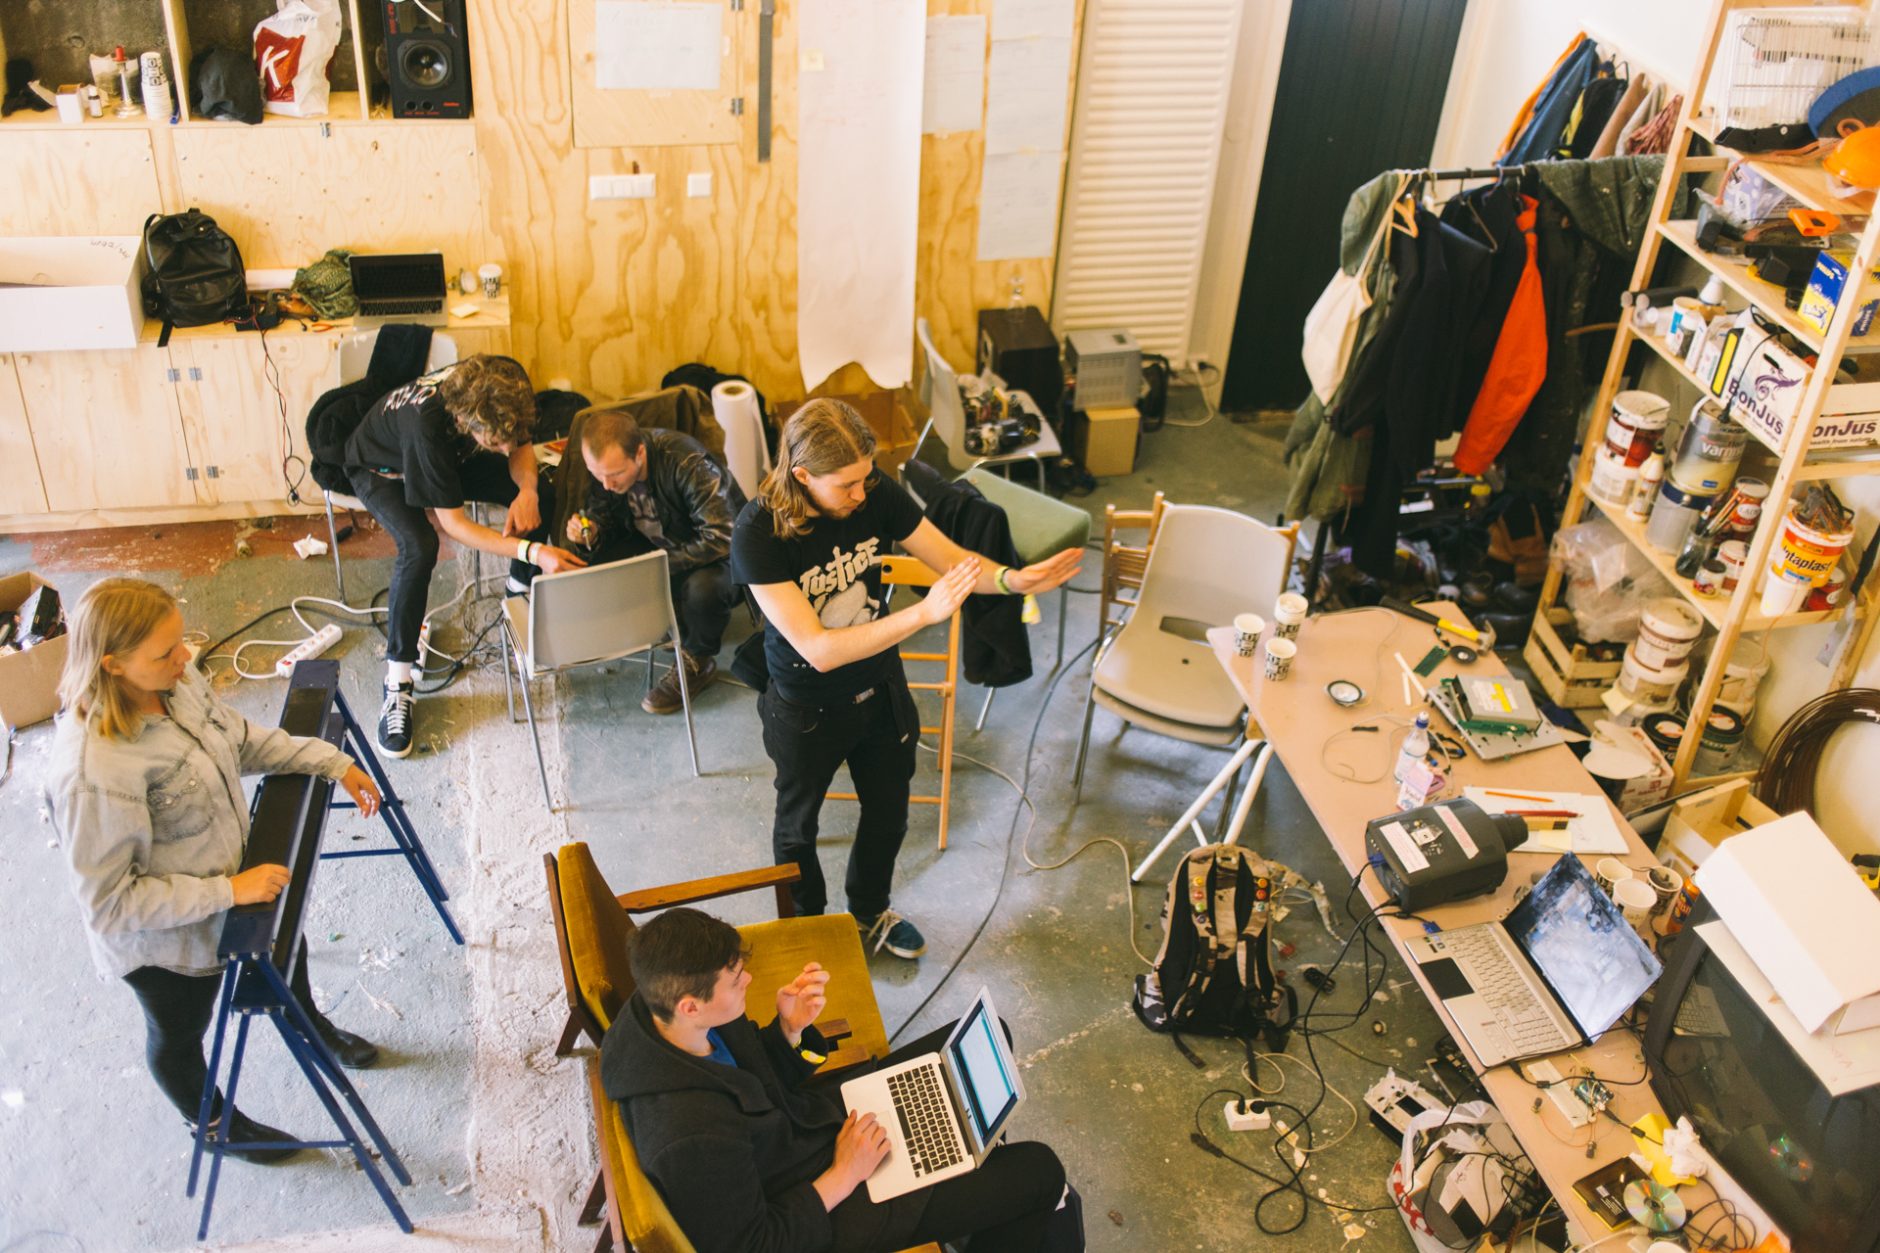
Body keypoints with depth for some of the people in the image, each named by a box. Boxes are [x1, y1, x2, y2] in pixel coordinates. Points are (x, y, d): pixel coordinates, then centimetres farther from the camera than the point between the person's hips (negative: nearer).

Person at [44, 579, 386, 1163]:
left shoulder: (177, 680, -18)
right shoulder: (93, 774, -42)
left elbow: (240, 737, 2)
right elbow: (109, 903, -32)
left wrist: (332, 762, -5)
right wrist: (229, 891, -32)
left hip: (232, 873, 7)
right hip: (164, 943, -7)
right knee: (179, 1034, 24)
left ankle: (311, 1024, 68)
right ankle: (210, 1123, 56)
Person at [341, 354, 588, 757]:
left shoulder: (507, 385, -31)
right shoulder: (426, 423, -45)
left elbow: (522, 447, -10)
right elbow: (453, 524, -38)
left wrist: (527, 489, -32)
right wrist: (532, 551, -49)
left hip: (453, 457, 5)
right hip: (382, 469, -5)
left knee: (542, 496, -16)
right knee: (420, 547, -34)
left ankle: (520, 590, 11)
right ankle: (398, 684, -23)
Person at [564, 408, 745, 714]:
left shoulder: (686, 462, -34)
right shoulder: (606, 465, -14)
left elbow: (721, 538, -37)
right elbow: (604, 517, 1)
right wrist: (591, 532, -24)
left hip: (722, 551, -6)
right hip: (664, 543, 6)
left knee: (702, 588, -39)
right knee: (598, 565, -19)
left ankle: (698, 661, -7)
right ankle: (681, 627, -1)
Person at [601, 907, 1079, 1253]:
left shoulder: (659, 1010, -16)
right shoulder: (690, 1135, -41)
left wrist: (789, 1029, -18)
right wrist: (842, 1176, -19)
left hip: (813, 1113, 8)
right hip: (823, 1215, -8)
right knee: (1039, 1170, -6)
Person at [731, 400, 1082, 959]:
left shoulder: (877, 493, -20)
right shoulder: (758, 533, -33)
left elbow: (953, 558, -10)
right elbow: (818, 650, -36)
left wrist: (1013, 579, -32)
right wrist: (923, 613, -44)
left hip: (881, 690, 4)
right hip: (807, 709, -4)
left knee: (887, 813, 25)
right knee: (798, 828, 22)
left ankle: (869, 911, 55)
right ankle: (806, 927, 52)